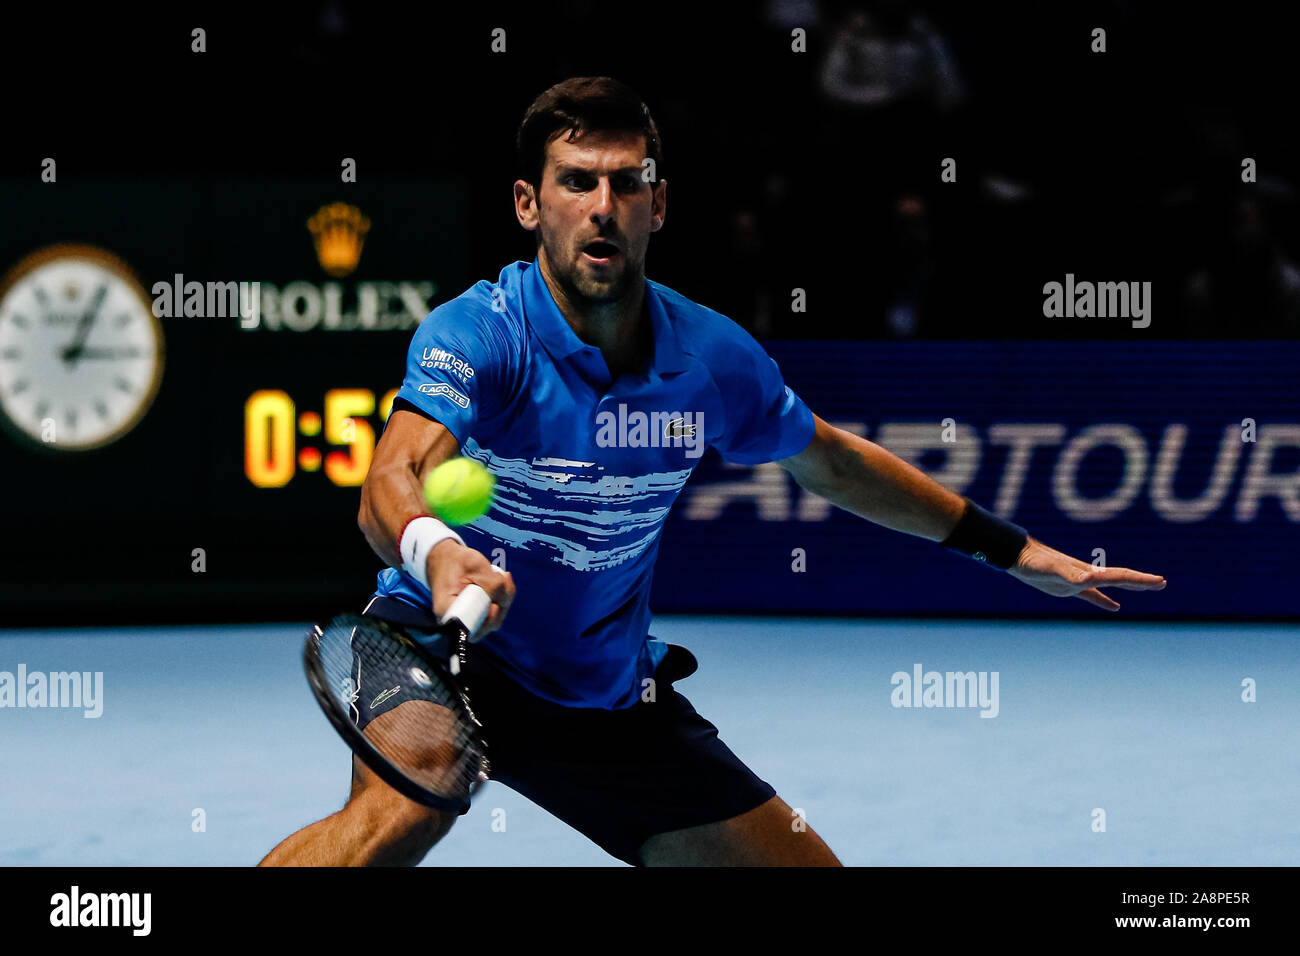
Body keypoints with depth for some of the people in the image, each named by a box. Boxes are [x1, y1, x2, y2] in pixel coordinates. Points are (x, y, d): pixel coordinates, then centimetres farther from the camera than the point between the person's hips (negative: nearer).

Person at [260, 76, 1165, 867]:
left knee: (804, 865, 3)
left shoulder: (715, 359, -6)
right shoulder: (476, 334, -22)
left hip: (609, 687, 6)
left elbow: (832, 461, 14)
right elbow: (393, 483, -39)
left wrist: (1013, 549, 20)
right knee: (395, 816, -36)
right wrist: (435, 552, -64)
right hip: (448, 646, -6)